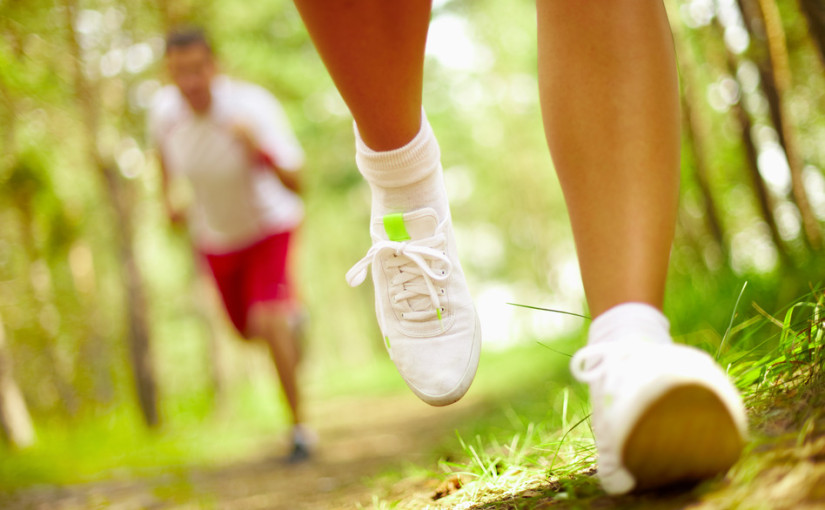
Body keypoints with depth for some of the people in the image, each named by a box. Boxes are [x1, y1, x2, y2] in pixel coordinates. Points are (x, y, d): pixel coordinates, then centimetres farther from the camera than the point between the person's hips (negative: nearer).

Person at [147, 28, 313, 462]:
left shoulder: (251, 108, -32)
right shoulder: (165, 109, -20)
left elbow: (295, 184, -36)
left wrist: (260, 150, -52)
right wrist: (166, 195, 4)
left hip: (268, 222, -5)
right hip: (216, 235, 5)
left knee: (267, 320, -25)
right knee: (248, 330, 19)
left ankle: (299, 426, -10)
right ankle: (290, 315, 57)